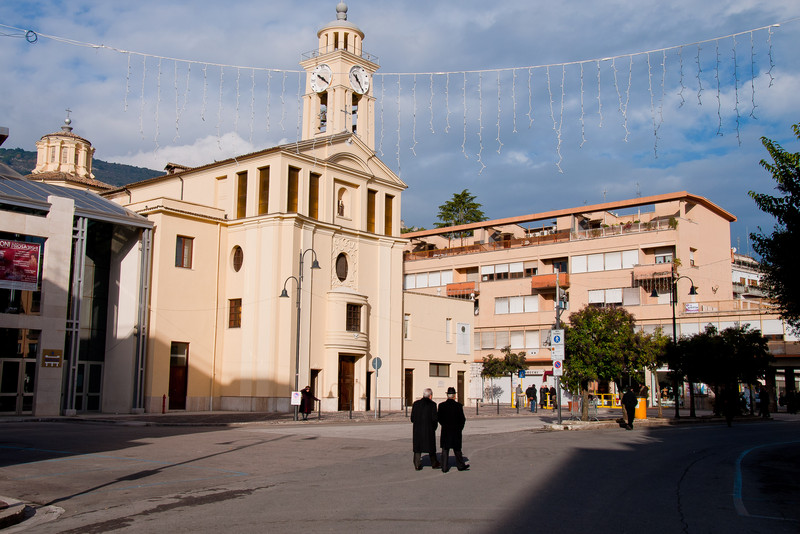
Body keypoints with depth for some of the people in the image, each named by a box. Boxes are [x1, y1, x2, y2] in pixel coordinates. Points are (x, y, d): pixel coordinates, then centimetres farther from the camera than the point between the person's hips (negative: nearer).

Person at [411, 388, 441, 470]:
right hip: (429, 429, -2)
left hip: (417, 429, 3)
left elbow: (412, 418, 2)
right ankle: (434, 463, 22)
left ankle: (417, 465, 7)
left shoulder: (416, 403, 2)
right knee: (431, 446, 12)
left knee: (417, 447, 9)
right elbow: (434, 418, -13)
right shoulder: (432, 404, -8)